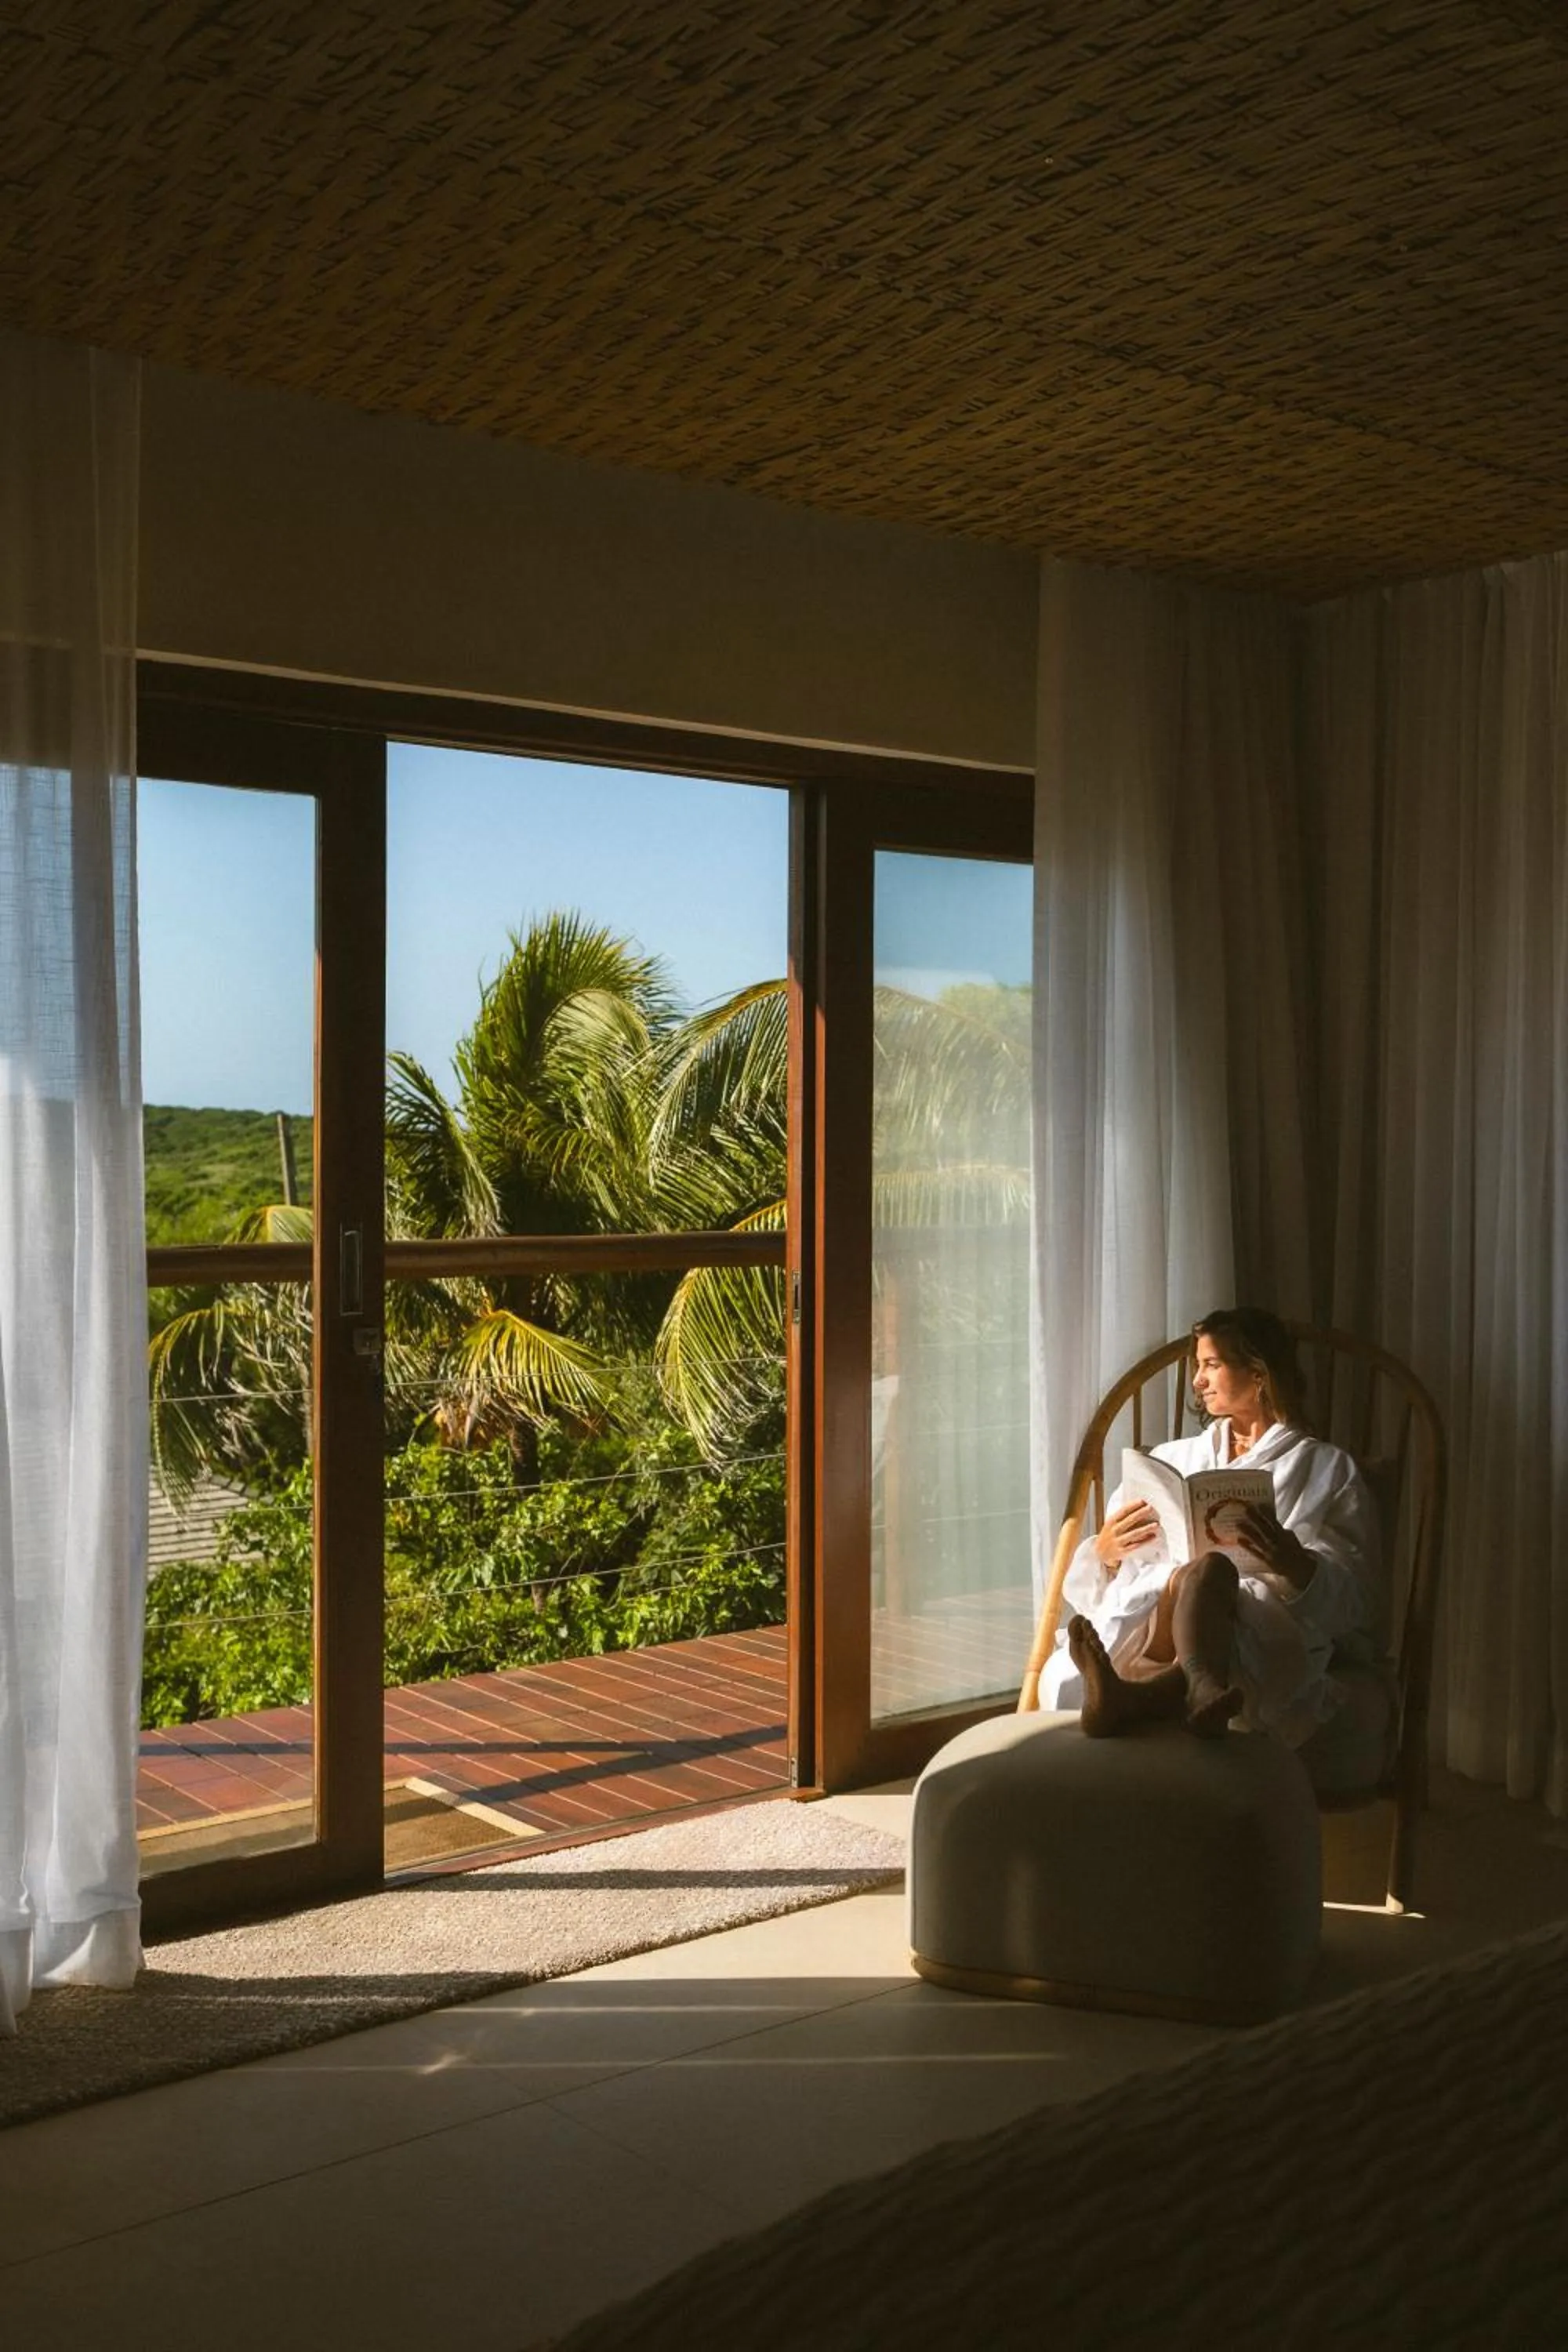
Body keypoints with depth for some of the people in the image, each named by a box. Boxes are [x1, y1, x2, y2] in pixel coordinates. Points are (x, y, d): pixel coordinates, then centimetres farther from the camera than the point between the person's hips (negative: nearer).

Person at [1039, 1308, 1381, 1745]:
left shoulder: (1327, 1470, 22)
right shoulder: (1173, 1459, 33)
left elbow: (1351, 1600, 7)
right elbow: (1092, 1584, 26)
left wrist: (1298, 1566, -16)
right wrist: (1104, 1553, 1)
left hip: (1267, 1626, -2)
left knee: (1209, 1569, -38)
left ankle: (1144, 1694, -68)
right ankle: (1200, 1688, -69)